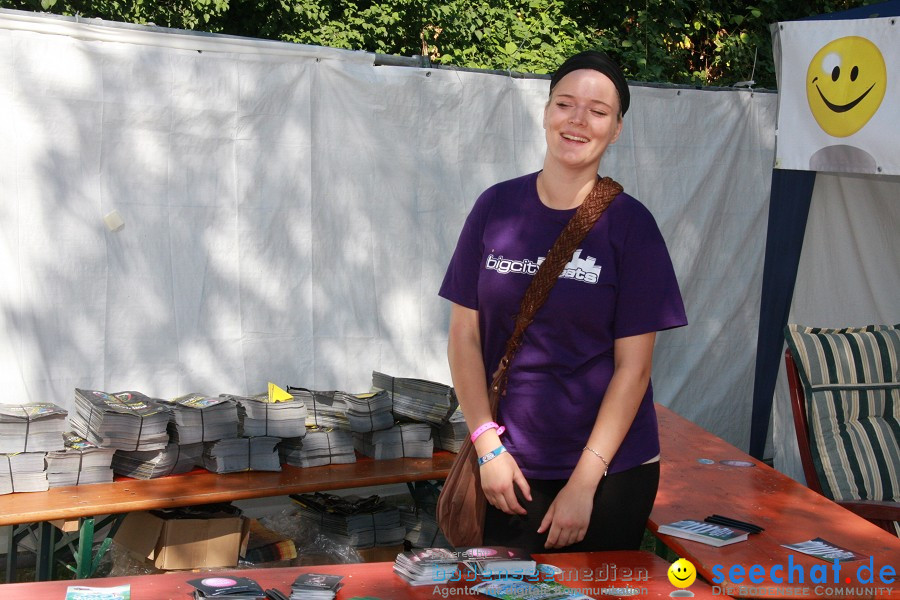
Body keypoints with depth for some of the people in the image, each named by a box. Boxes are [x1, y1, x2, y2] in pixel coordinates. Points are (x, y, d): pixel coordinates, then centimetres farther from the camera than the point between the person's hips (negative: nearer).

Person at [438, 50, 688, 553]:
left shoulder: (630, 224, -7)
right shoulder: (497, 207, -1)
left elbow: (633, 365, -9)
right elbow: (465, 335, 1)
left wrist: (583, 483, -12)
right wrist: (488, 445, -6)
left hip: (612, 472, -1)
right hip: (511, 469, 2)